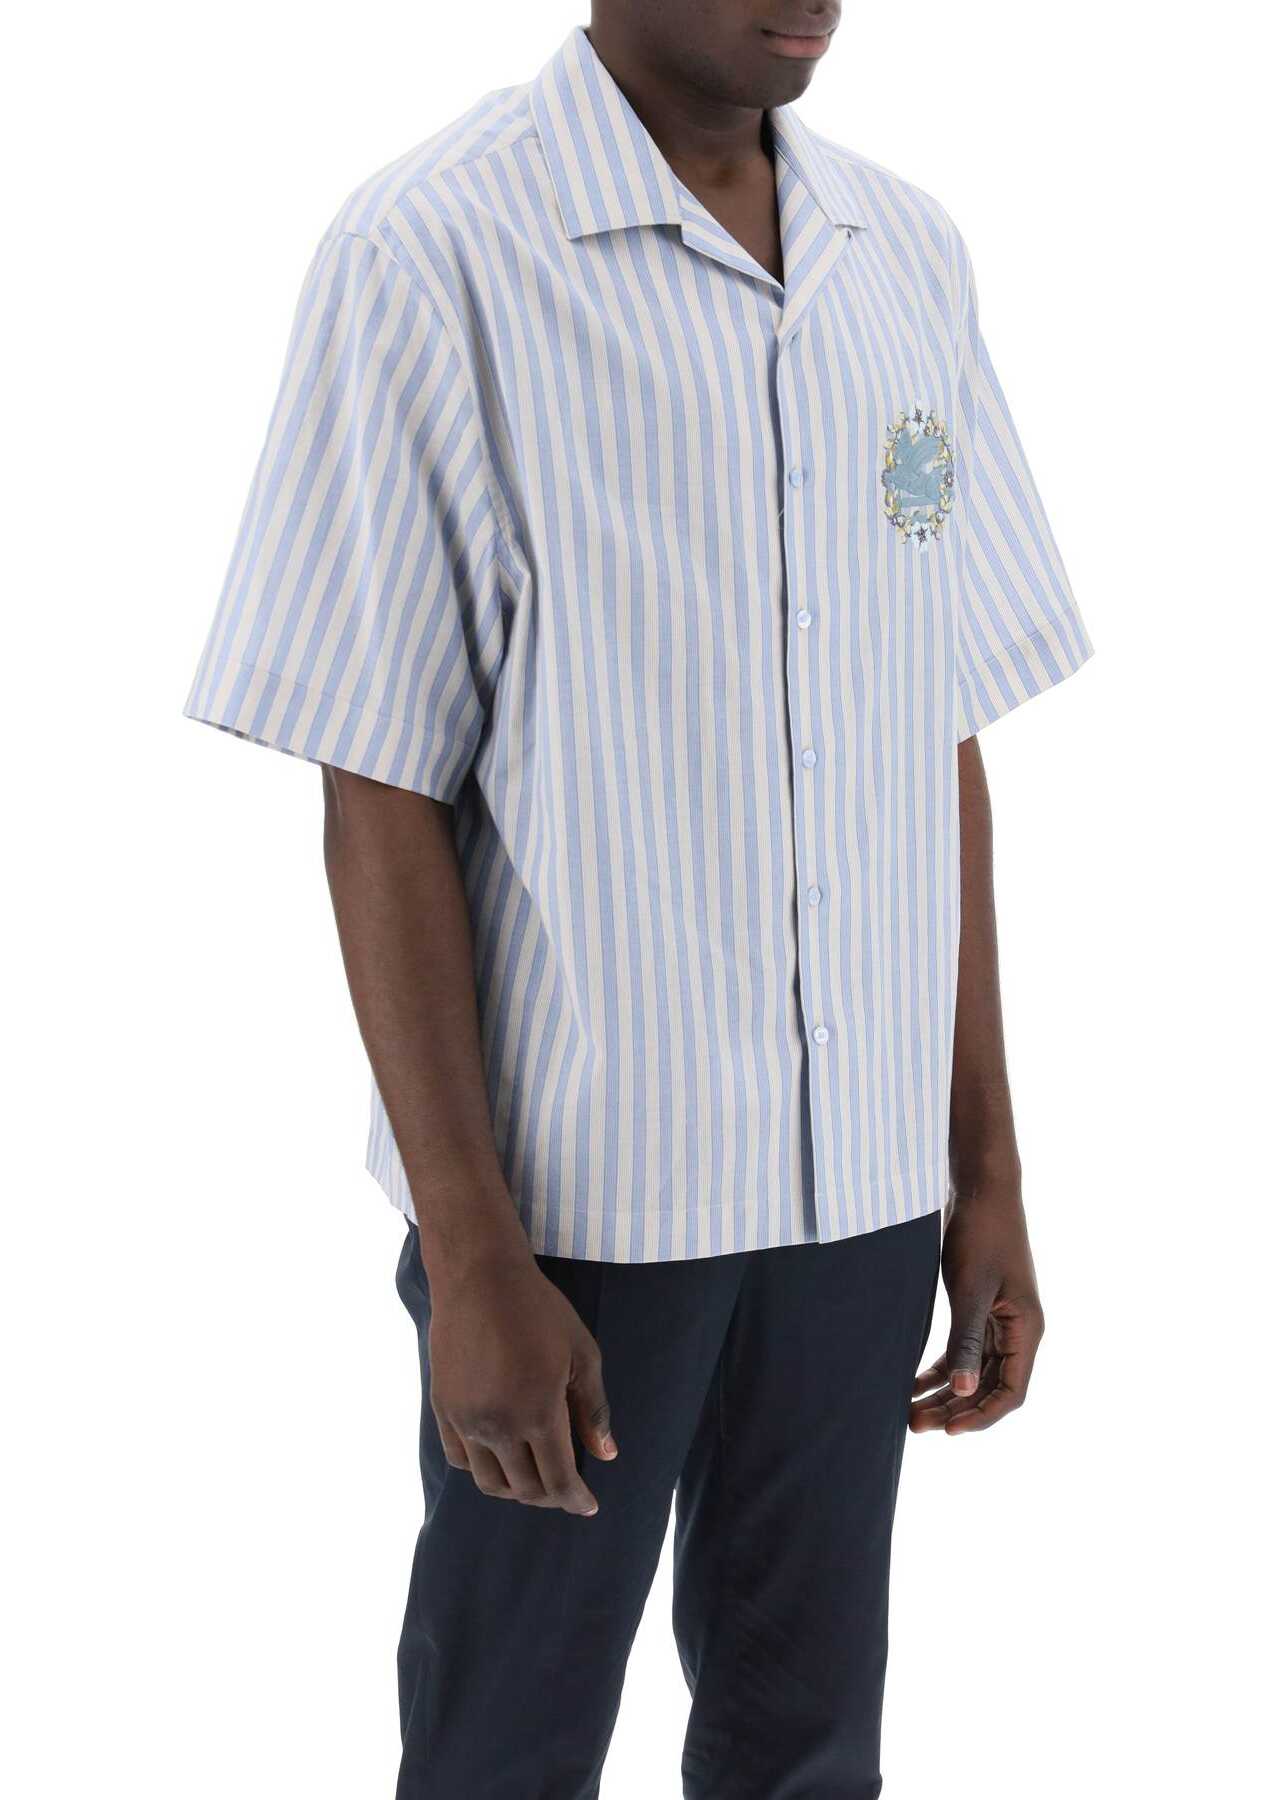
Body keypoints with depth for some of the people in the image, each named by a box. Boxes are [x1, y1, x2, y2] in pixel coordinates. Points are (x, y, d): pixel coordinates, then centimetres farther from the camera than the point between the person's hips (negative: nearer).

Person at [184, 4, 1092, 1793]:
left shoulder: (911, 255, 5)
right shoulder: (431, 254, -12)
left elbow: (943, 742, 8)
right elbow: (381, 796, -11)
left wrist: (987, 1171, 8)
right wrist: (472, 1256, -12)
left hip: (864, 1173, 5)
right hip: (582, 1180, -5)